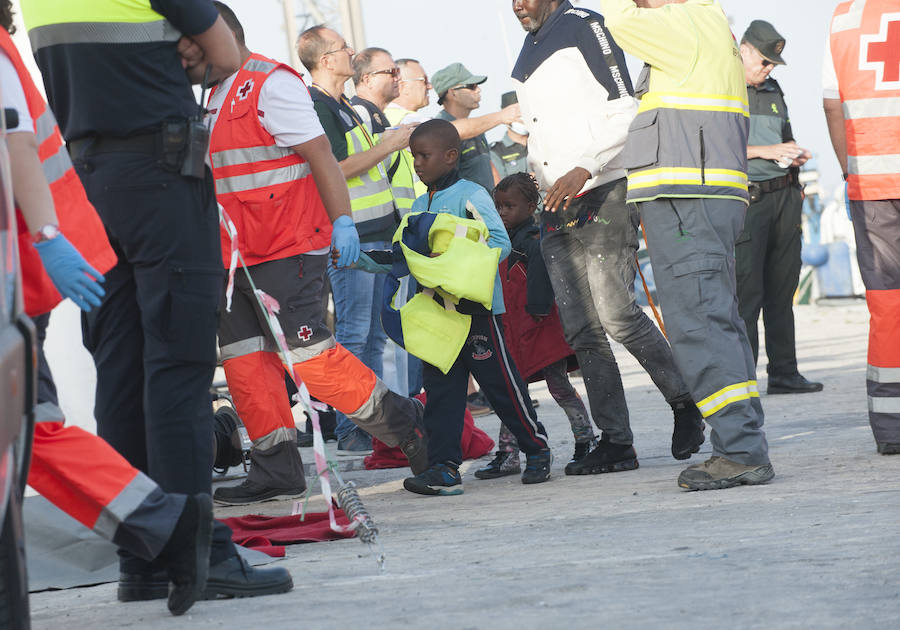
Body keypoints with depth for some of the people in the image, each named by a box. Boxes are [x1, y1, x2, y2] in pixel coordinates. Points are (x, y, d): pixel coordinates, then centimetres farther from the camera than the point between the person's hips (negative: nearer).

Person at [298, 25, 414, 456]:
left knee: (373, 335, 10)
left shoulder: (342, 106, 20)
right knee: (354, 334, -10)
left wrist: (391, 143, 18)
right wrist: (385, 148, -15)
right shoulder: (316, 106, -12)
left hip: (373, 233, 10)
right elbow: (332, 169, -20)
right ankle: (349, 432, -8)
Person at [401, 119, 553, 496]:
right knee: (440, 390, 1)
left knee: (501, 383, -1)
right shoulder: (419, 206, 15)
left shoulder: (471, 196, -9)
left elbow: (500, 243, -14)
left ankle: (537, 450, 15)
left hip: (477, 308, -7)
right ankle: (444, 468, 0)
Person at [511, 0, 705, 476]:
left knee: (617, 315, -14)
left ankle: (685, 403, 4)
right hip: (557, 208, 8)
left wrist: (585, 169, -20)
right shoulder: (526, 54, 21)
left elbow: (624, 113, -11)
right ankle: (615, 442, 3)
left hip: (604, 196, -8)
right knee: (582, 330, 1)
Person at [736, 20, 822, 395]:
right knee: (747, 293, -11)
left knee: (782, 290, 6)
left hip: (784, 194, 7)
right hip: (747, 198, -7)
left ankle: (784, 374, 9)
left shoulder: (773, 92, 20)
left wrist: (794, 157, 7)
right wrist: (766, 151, -17)